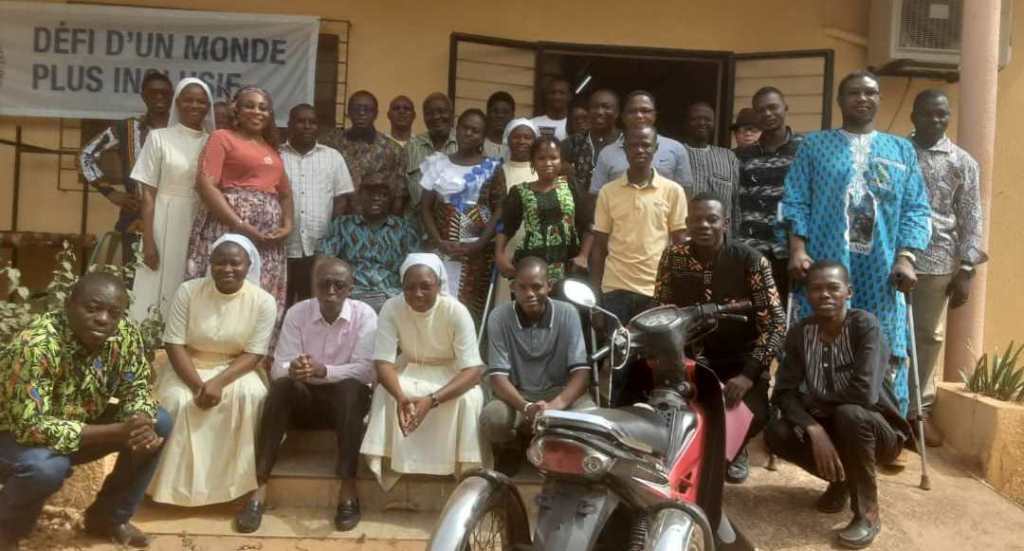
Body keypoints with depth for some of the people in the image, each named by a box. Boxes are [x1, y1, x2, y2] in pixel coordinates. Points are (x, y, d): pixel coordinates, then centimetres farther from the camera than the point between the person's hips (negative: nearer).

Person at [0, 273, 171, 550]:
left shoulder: (127, 334, -16)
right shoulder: (36, 345, -34)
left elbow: (136, 390, -6)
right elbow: (31, 427, -35)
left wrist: (142, 425, -29)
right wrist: (116, 432, -40)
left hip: (82, 425, 6)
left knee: (160, 423, -10)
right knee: (46, 466, -36)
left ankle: (108, 517, 6)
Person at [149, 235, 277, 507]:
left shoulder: (263, 301, -11)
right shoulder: (188, 291, -10)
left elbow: (253, 354, -11)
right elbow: (174, 344, -11)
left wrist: (218, 382, -27)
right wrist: (198, 385, -24)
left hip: (234, 370, 0)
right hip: (187, 367, 1)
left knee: (253, 395, -30)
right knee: (177, 401, -30)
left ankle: (236, 481, -15)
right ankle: (177, 485, -12)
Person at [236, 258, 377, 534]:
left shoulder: (364, 315, -9)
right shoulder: (297, 313, -3)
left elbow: (366, 369, -19)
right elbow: (278, 368, -9)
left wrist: (323, 370, -35)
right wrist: (293, 369, -34)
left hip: (346, 399, -2)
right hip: (304, 398, 2)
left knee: (351, 387, -34)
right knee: (281, 386, -29)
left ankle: (348, 487, -31)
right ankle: (259, 486, -29)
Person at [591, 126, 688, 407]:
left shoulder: (673, 191, 2)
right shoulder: (608, 192, 5)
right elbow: (599, 247, 7)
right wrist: (594, 293, 2)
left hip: (658, 291, 0)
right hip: (616, 290, 0)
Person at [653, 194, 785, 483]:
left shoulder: (751, 261, -14)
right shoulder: (673, 257, -6)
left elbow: (776, 323, -16)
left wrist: (749, 374, -26)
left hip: (740, 356, -2)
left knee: (754, 414, -26)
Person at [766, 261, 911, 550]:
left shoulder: (865, 325, -20)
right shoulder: (799, 333, -6)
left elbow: (865, 392, -33)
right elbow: (784, 393, -12)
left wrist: (814, 399, -18)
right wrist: (815, 430, -29)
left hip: (876, 430, -4)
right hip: (830, 427, 5)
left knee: (849, 414, -36)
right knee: (776, 433, -21)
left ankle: (868, 513, -15)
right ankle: (840, 479, 8)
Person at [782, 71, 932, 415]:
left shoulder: (902, 150, 17)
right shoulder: (815, 145, 12)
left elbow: (916, 210, 9)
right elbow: (795, 202, 3)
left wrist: (906, 257, -6)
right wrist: (797, 249, -11)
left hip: (882, 271, 2)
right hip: (826, 266, -2)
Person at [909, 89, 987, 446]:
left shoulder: (962, 162, 6)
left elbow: (971, 218, 4)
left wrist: (966, 270, -3)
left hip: (938, 261, 0)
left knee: (928, 336, 8)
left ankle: (919, 409, 20)